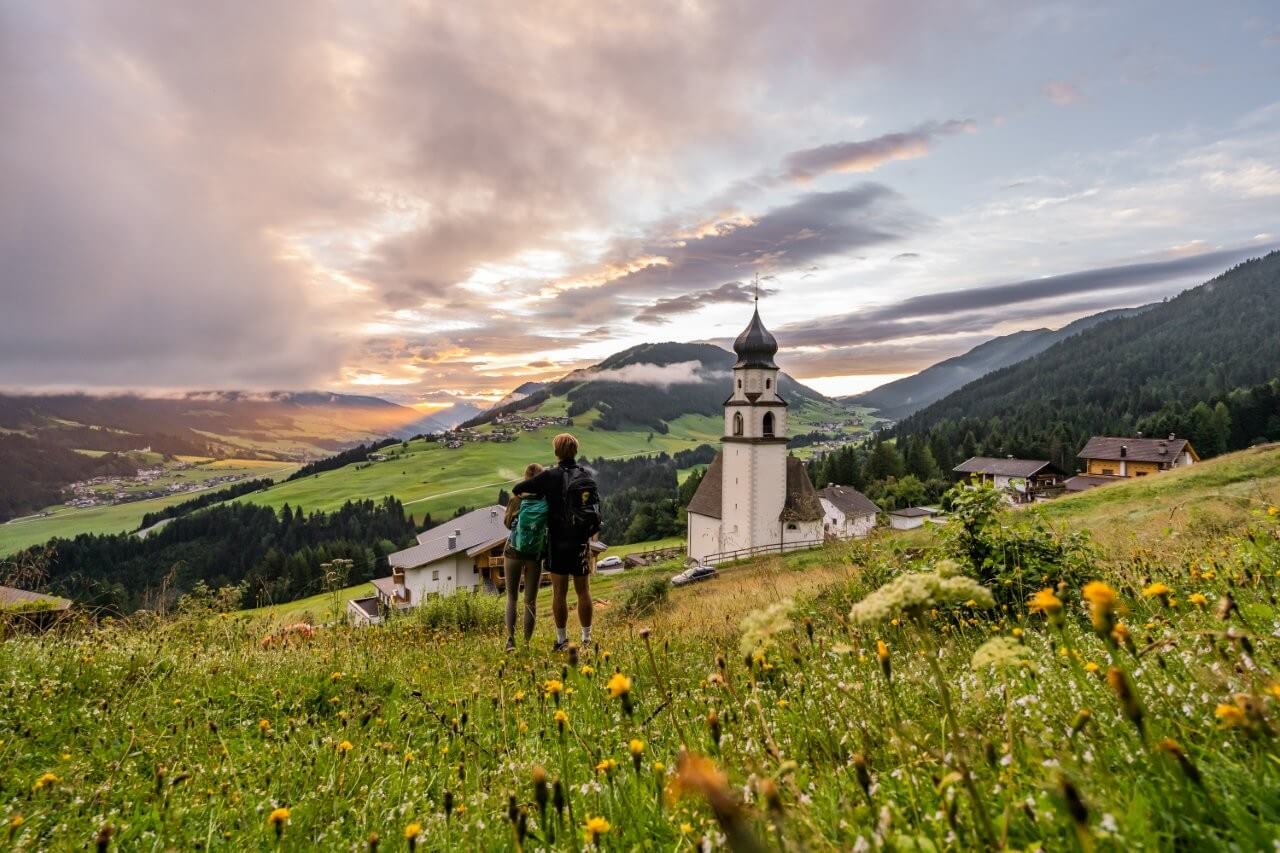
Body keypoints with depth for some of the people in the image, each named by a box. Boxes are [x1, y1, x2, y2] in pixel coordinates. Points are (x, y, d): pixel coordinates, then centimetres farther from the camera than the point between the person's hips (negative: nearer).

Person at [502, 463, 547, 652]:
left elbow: (507, 524, 5)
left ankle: (510, 639, -3)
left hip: (513, 553, 1)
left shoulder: (517, 500, -8)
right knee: (531, 600, 10)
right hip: (535, 555, -1)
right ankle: (527, 642, 6)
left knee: (512, 597, 12)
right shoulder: (548, 501, -11)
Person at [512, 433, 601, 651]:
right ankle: (587, 638, 19)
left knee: (559, 593, 7)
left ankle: (562, 640, 14)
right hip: (582, 543, 3)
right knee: (583, 592, 12)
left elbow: (516, 489, -7)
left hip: (558, 543, -3)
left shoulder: (551, 476, -12)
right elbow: (596, 507, 5)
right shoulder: (587, 476, 0)